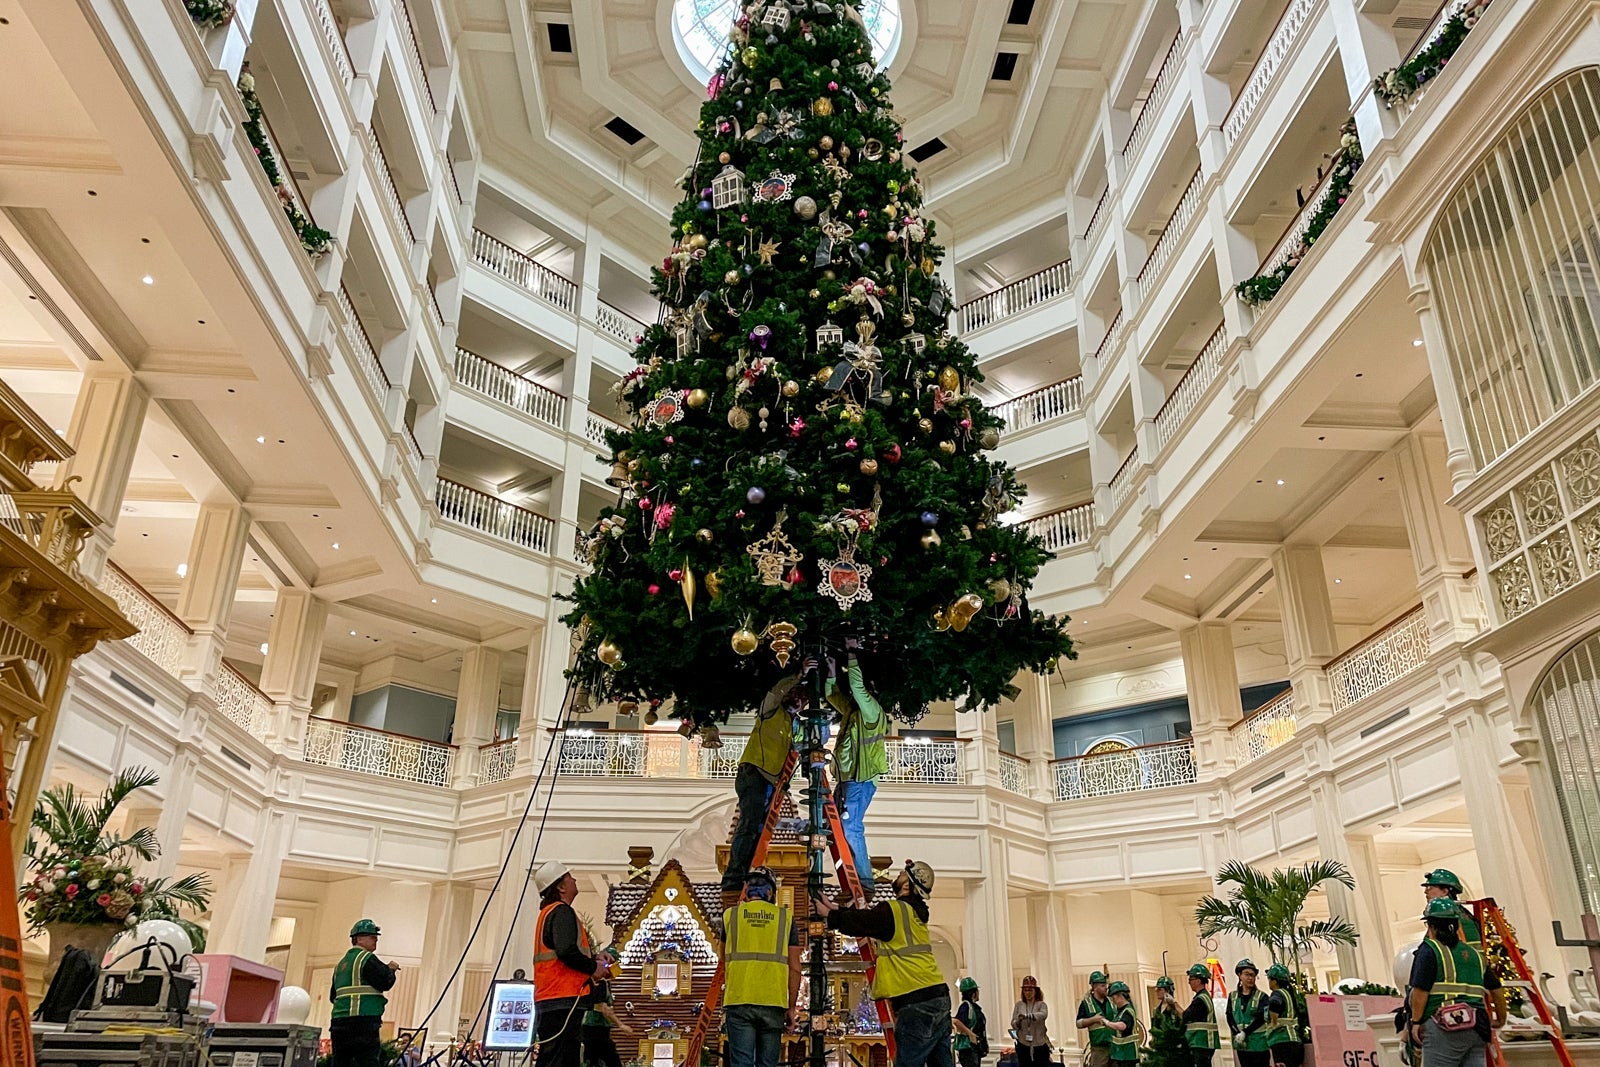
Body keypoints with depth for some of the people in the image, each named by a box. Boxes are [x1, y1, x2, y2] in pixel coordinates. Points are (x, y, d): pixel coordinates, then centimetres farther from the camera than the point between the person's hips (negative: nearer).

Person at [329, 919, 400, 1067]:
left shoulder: (341, 962, 22)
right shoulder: (367, 958, -5)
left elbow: (333, 996, 26)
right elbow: (385, 983, -12)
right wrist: (391, 970, 7)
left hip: (338, 1021, 9)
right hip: (363, 1021, -9)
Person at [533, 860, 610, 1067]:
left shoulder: (548, 912, 23)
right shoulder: (561, 912, -9)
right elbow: (567, 951, -23)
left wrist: (593, 959, 15)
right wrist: (593, 968, -8)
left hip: (548, 1000, 10)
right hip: (563, 999, -10)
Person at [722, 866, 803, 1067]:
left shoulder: (730, 915, 6)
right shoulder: (785, 917, 5)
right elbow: (794, 968, 4)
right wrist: (791, 1007, 11)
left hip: (739, 1001, 0)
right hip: (773, 1004, 0)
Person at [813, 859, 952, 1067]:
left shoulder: (894, 910, -11)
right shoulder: (913, 911, 18)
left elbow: (859, 923, -7)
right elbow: (867, 917, 22)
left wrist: (829, 915, 9)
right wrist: (835, 909, 23)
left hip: (917, 1003, -10)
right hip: (939, 996, 10)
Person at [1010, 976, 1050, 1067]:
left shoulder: (1041, 1004, 1)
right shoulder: (1019, 1005, 9)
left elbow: (1043, 1014, -21)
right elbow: (1013, 1023, 4)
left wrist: (1028, 1016, -36)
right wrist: (1017, 1022, -20)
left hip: (1040, 1045, -2)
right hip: (1023, 1045, 2)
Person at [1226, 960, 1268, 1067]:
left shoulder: (1261, 997, 0)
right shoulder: (1233, 996, 10)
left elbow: (1261, 1019, -10)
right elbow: (1230, 1017, 3)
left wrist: (1245, 1032, -16)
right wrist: (1237, 1034, -13)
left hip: (1258, 1043, -3)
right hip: (1241, 1044, 3)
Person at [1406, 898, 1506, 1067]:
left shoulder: (1429, 950, -3)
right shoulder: (1473, 953, 19)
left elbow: (1420, 991, -11)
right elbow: (1496, 988, 24)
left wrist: (1416, 1021, -2)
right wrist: (1501, 1019, 41)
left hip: (1444, 1027, -7)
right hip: (1476, 1030, 7)